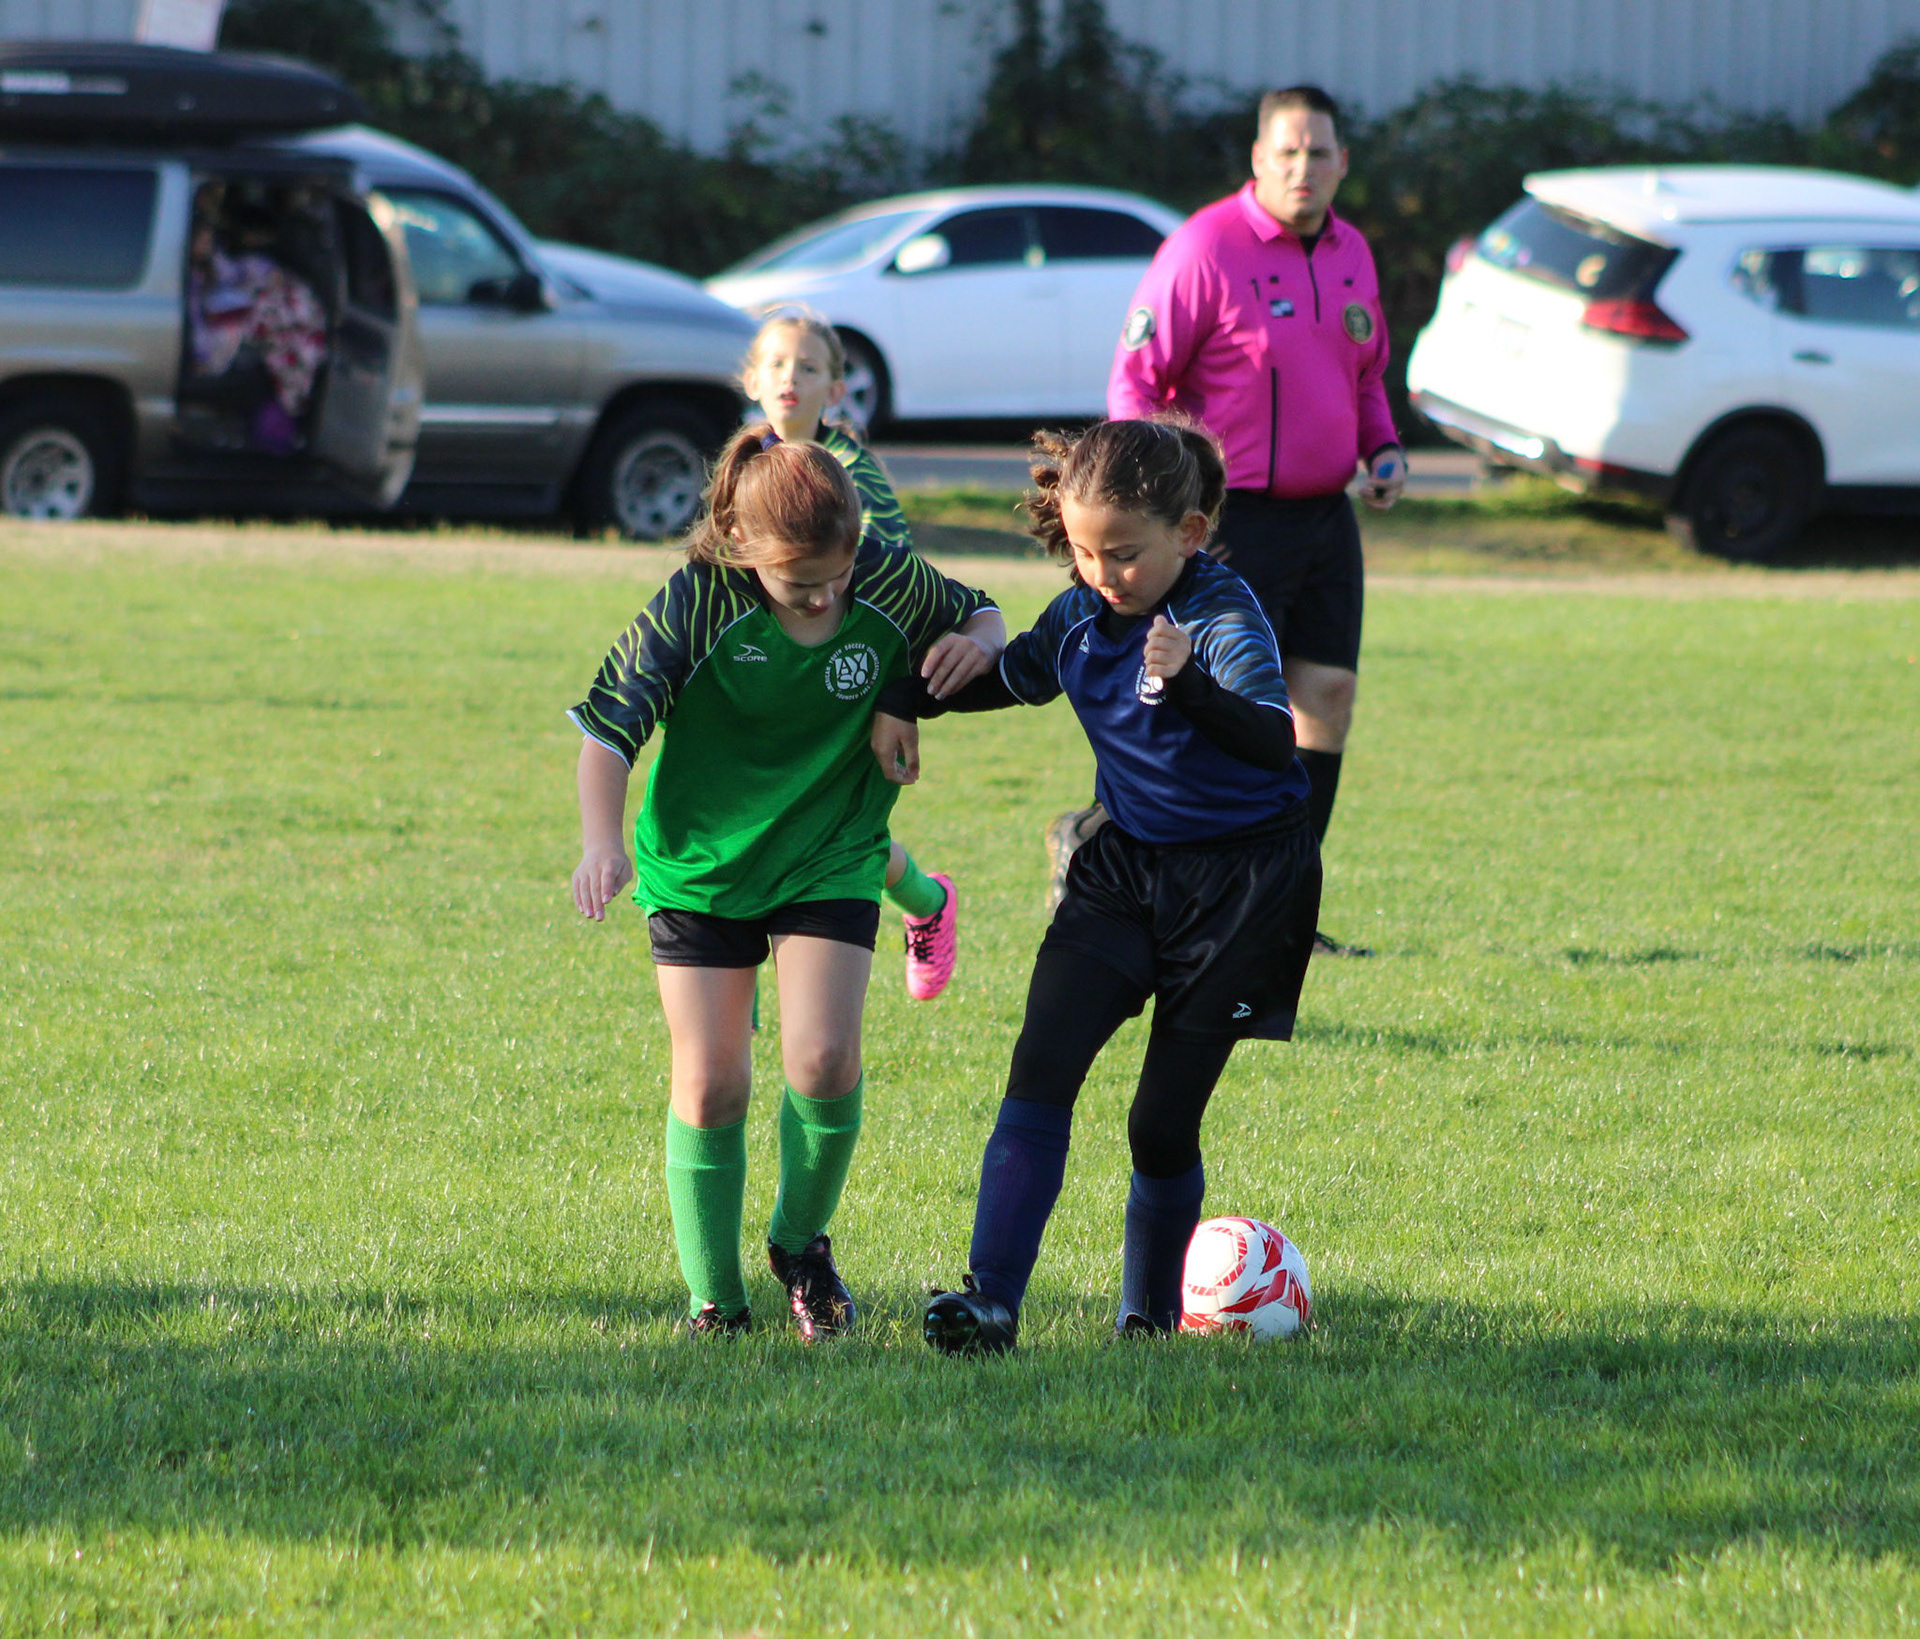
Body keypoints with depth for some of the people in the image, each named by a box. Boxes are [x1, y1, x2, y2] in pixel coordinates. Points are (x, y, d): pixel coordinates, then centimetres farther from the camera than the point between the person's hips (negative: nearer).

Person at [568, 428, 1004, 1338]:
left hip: (829, 861, 1)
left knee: (822, 1060, -16)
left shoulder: (891, 584, -14)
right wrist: (602, 842, -33)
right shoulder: (695, 606, -21)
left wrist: (976, 645, -17)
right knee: (709, 1084, -3)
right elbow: (609, 727, -18)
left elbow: (978, 616, 7)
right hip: (698, 862, -1)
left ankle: (801, 1242, 12)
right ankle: (714, 1296, 14)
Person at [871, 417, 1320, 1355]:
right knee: (1040, 1071, -13)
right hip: (1125, 868, 6)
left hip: (1241, 884, -5)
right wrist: (905, 703, 14)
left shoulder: (1224, 618, -19)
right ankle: (991, 1301, -18)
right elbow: (1005, 678, 24)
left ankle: (1150, 1316, 18)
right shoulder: (1080, 619, 1)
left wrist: (1188, 685, -50)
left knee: (1162, 1125, -3)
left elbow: (1275, 741, -34)